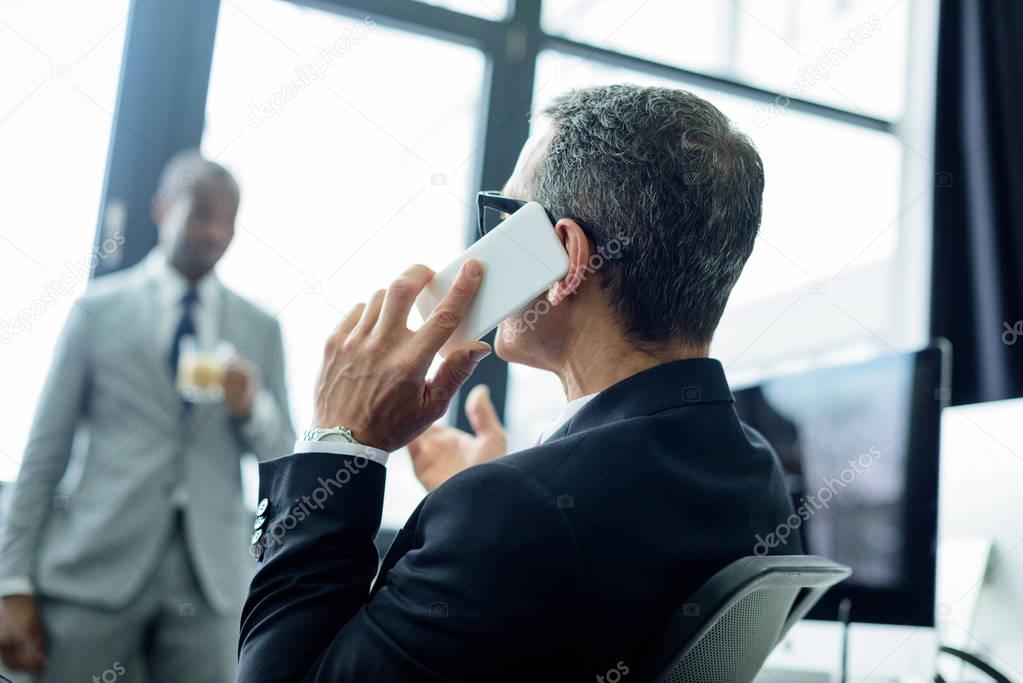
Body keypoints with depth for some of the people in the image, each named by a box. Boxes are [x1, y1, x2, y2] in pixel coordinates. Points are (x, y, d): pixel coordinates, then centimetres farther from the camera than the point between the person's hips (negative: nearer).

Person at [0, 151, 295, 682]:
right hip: (97, 567, -2)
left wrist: (253, 407, -9)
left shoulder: (260, 330, 11)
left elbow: (283, 457, 12)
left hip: (210, 575, 2)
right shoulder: (98, 310, 5)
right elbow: (47, 446, 3)